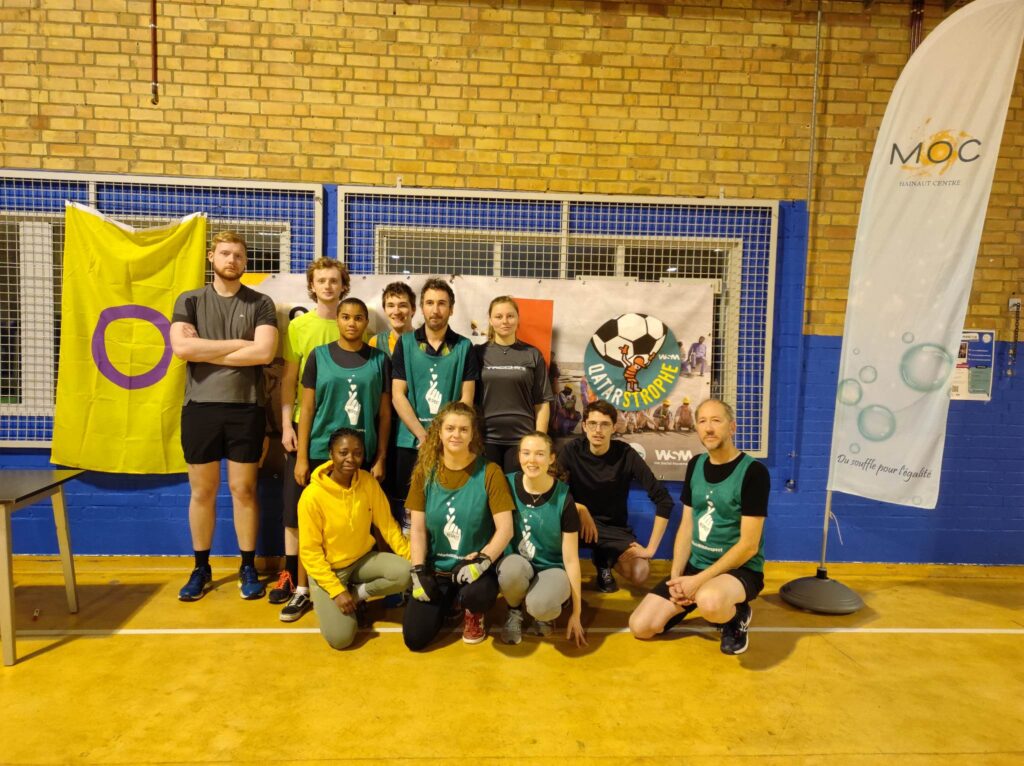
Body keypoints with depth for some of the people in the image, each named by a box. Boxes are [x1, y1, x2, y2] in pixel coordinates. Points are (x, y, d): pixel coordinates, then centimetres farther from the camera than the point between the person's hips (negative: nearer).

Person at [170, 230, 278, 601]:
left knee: (243, 490, 6)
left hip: (247, 408, -1)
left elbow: (265, 352, -12)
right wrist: (237, 343, -10)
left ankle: (248, 568, 18)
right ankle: (201, 569, 24)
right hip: (200, 407, 1)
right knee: (202, 491, 10)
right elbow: (181, 347, -10)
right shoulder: (189, 301, 7)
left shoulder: (260, 303, 3)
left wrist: (206, 353, -8)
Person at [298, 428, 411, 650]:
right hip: (327, 568, -3)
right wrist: (336, 590, -22)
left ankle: (357, 594, 1)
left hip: (364, 559, 4)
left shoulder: (368, 482, -10)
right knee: (340, 637, -19)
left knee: (406, 573, -24)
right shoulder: (312, 496, -22)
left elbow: (387, 525, -4)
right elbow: (310, 552, -16)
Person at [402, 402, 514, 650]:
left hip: (474, 566, -3)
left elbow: (505, 529, -12)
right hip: (436, 568, 3)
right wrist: (418, 571, -9)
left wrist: (482, 560, -25)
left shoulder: (489, 472, -11)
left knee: (475, 594, -36)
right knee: (414, 638, -9)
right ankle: (448, 603, 24)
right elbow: (418, 529, 0)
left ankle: (474, 613, 4)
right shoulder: (425, 471, -2)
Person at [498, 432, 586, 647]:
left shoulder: (563, 498, -15)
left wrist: (576, 613, -9)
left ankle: (544, 612, 5)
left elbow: (571, 558, -11)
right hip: (518, 563, 2)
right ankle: (515, 612, -1)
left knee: (539, 606, -35)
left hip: (552, 568, -1)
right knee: (512, 569, -36)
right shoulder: (509, 485, -10)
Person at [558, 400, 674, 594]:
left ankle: (604, 561, 9)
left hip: (614, 527, 1)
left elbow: (663, 499, -16)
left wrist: (651, 548, -18)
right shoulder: (572, 450, -11)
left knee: (639, 573, -26)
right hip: (580, 521, 0)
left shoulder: (626, 455, -14)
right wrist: (580, 509, -26)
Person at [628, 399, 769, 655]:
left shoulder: (753, 472, -16)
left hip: (740, 569, -5)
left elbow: (749, 545, -18)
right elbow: (687, 525, 7)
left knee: (709, 602, -40)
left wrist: (699, 580, -21)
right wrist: (675, 576, -5)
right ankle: (693, 600, 17)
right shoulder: (695, 465, 5)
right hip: (695, 565, 6)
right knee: (641, 626, -5)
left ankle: (738, 617, -4)